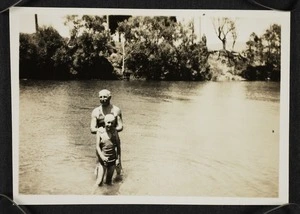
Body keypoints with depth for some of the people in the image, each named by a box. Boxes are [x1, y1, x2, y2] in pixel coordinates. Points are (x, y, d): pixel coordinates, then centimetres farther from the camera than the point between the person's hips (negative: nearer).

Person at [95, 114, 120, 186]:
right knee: (99, 182, -4)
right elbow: (97, 146, -12)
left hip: (112, 160, 2)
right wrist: (102, 157, -25)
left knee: (109, 181, 16)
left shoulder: (115, 131, -6)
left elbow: (118, 145, 3)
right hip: (102, 160, -2)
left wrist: (118, 158, 0)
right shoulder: (100, 132, -11)